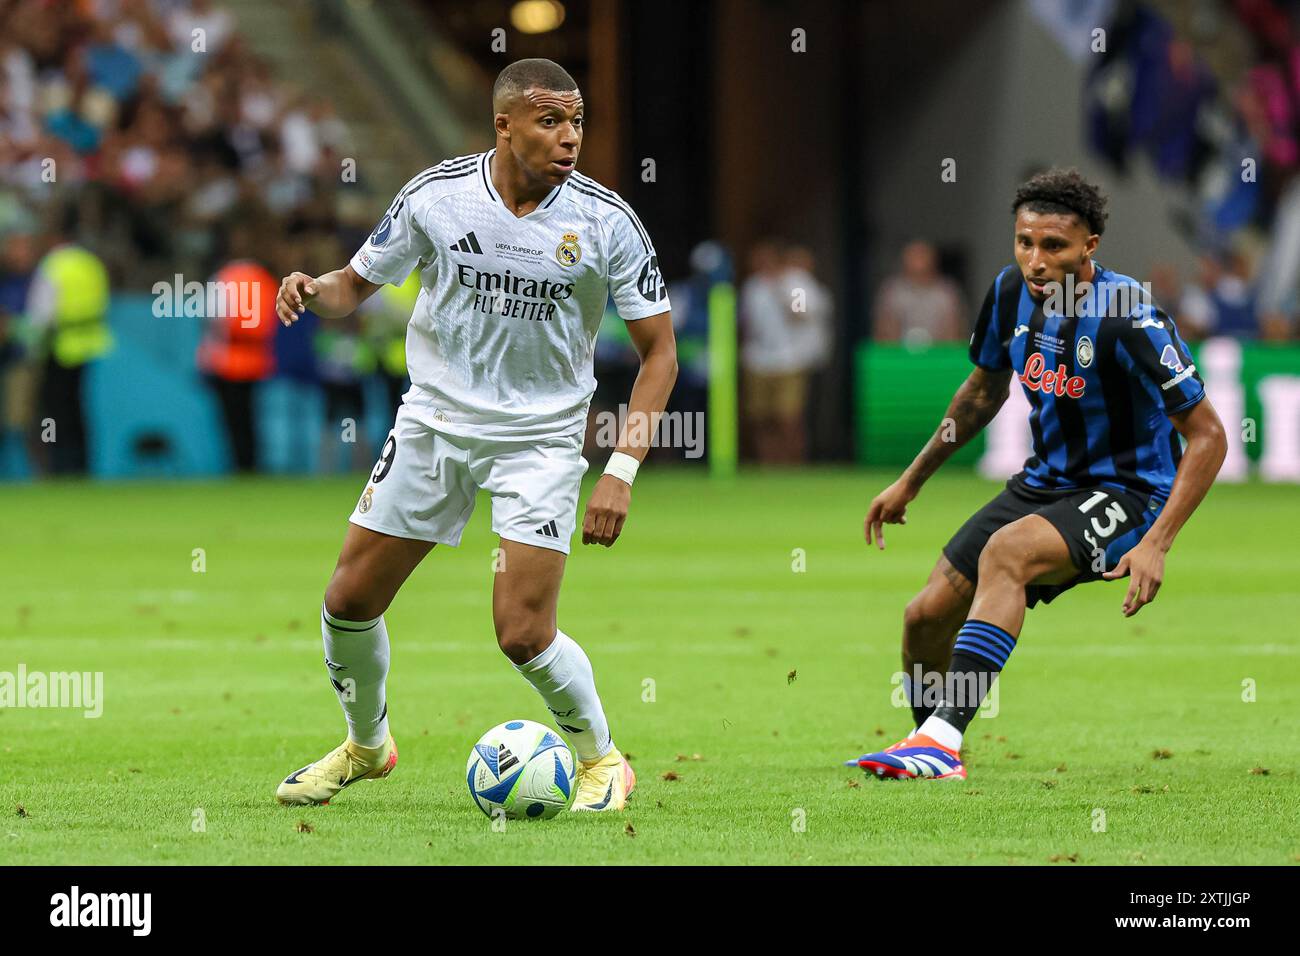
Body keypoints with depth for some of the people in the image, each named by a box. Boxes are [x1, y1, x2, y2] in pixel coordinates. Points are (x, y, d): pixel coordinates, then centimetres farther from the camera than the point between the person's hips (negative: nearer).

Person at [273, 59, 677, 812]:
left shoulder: (606, 221, -13)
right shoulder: (437, 196, -9)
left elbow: (660, 352, -6)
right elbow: (354, 287, 5)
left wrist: (622, 473, -15)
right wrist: (312, 290, -20)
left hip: (541, 439, -3)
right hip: (434, 422, 3)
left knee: (523, 633, -14)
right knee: (350, 600, 4)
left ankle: (604, 760, 13)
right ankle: (367, 745, 33)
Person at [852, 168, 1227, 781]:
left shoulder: (1128, 317, -23)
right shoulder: (1012, 292, -3)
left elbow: (1207, 436, -19)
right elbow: (984, 391, 18)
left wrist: (1155, 545, -27)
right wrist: (910, 482, 21)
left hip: (1125, 495, -7)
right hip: (1044, 485, 7)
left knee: (1005, 552, -34)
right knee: (927, 617, -2)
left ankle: (943, 739, -39)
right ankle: (935, 759, 22)